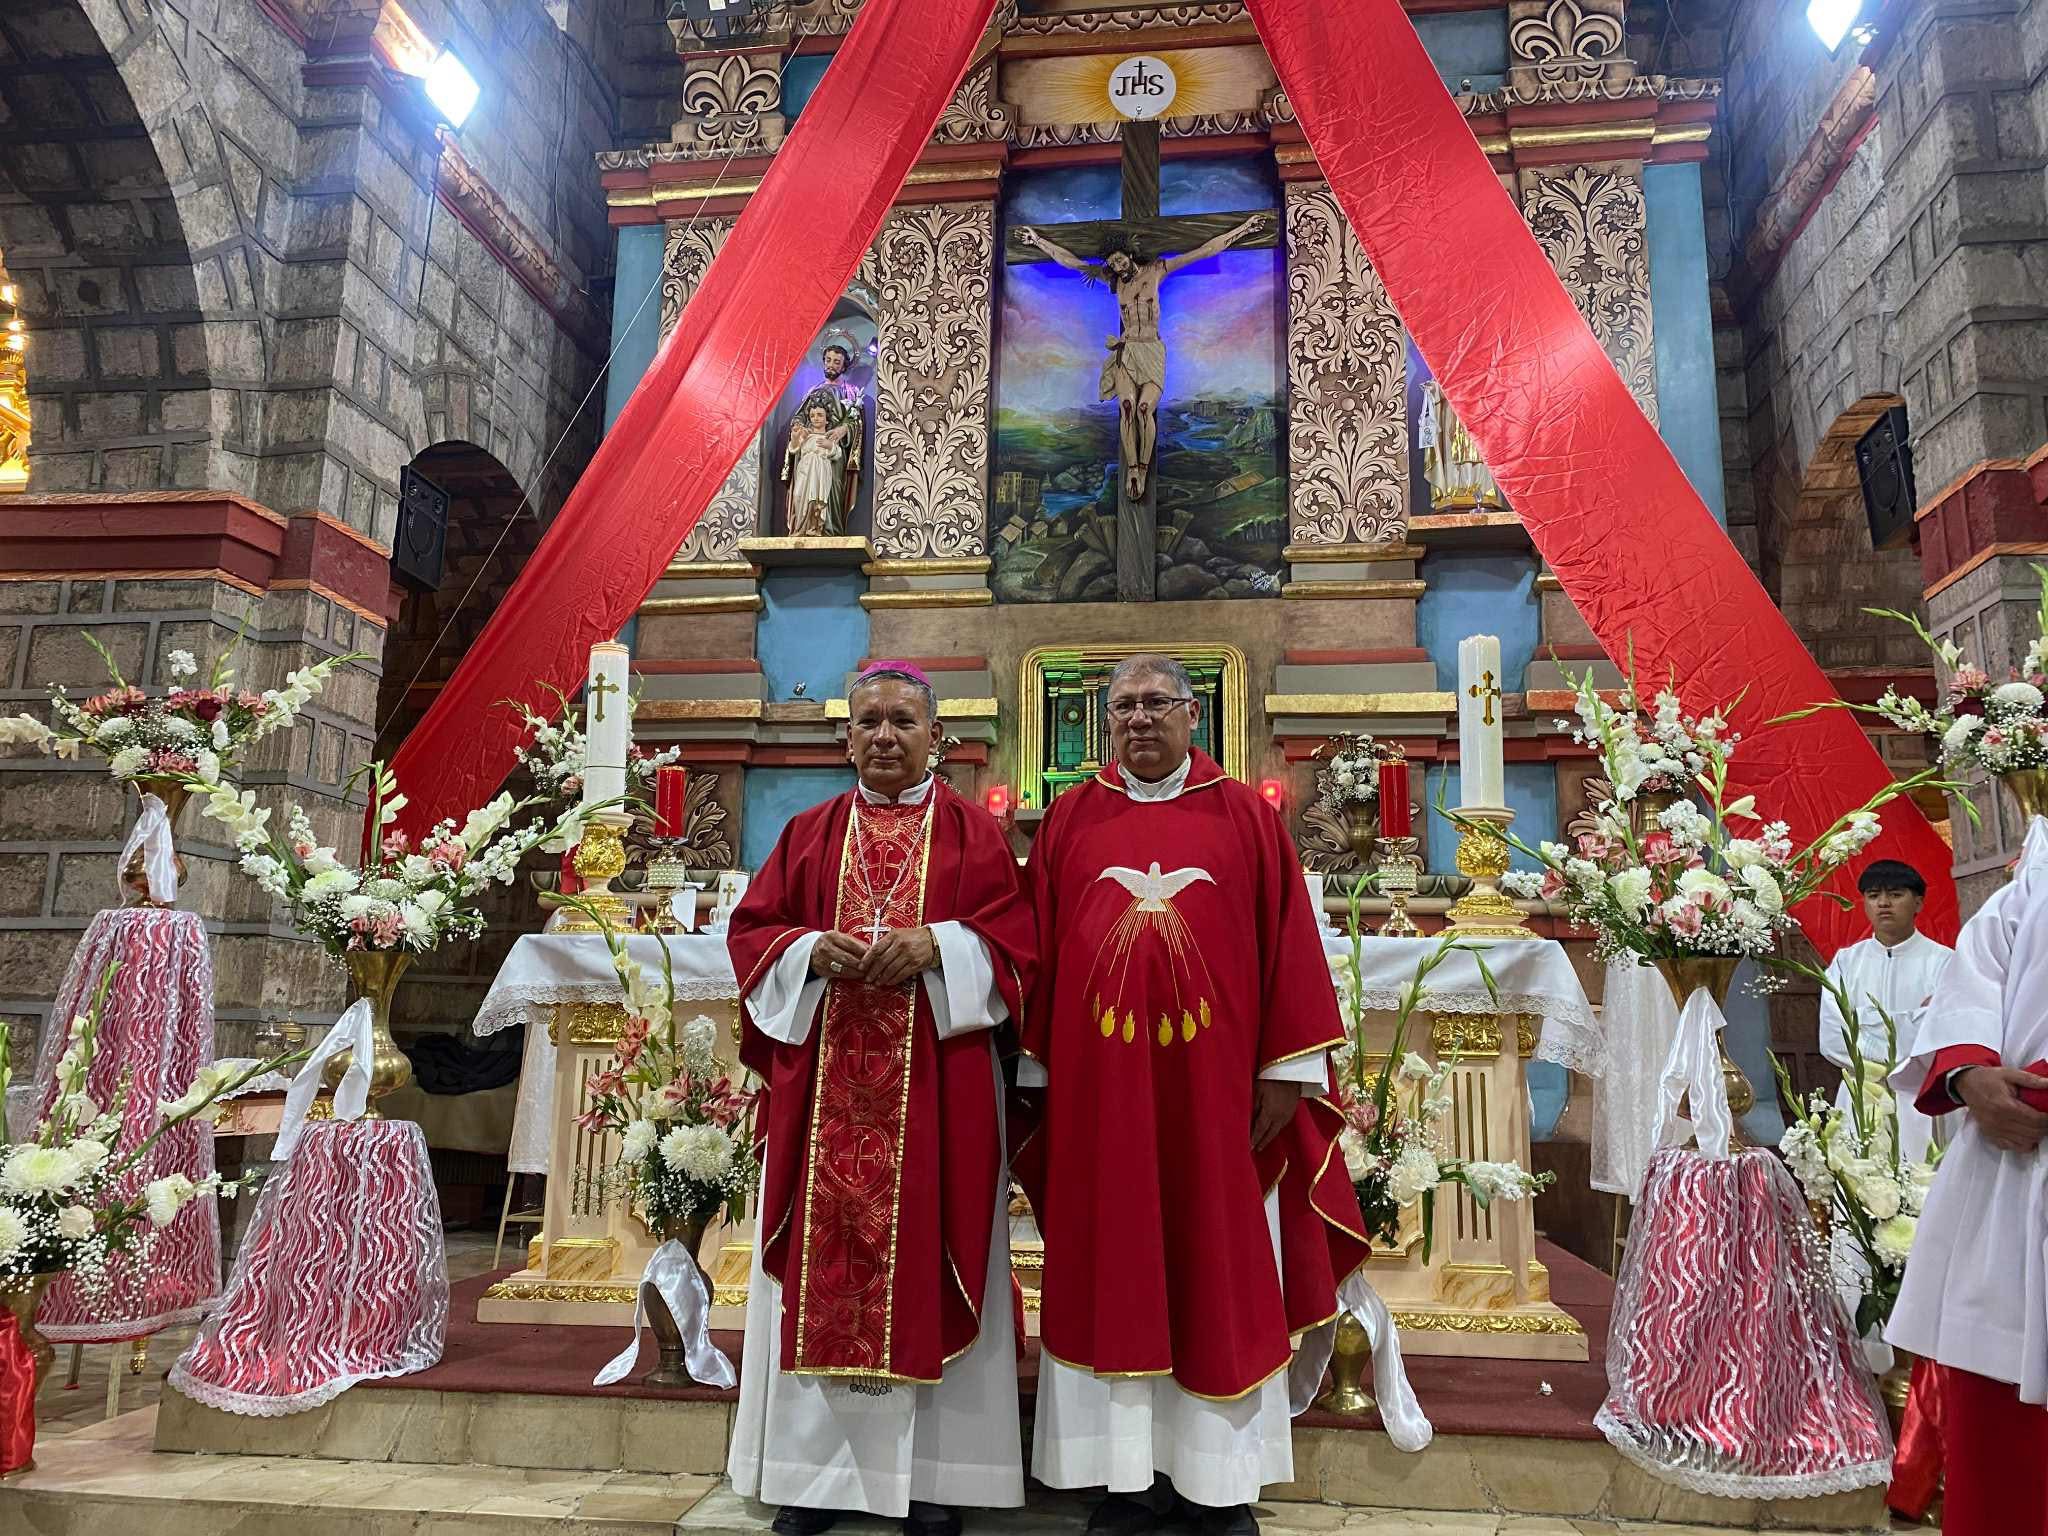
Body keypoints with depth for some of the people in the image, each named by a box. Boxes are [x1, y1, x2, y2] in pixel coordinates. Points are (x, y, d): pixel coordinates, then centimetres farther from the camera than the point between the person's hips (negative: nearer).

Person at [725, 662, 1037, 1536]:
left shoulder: (973, 833, 6)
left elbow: (1011, 939, -1)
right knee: (822, 1258, 4)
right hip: (823, 1088, 2)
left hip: (934, 1087, -2)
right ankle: (819, 1465, 16)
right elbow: (751, 931, 8)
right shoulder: (808, 833, 12)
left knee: (925, 1256, 1)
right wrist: (813, 949, -12)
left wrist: (934, 945, -18)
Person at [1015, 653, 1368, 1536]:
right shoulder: (1070, 820, 6)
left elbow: (1287, 942, 1)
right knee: (1112, 1275, 7)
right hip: (1098, 1083, 1)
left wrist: (1287, 1070, -3)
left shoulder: (1245, 817, 3)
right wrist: (1037, 1071, 2)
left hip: (1212, 1082, -1)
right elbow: (1039, 950, 5)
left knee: (1220, 1271, 8)